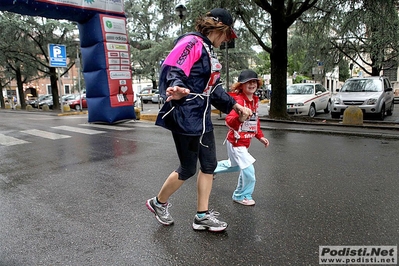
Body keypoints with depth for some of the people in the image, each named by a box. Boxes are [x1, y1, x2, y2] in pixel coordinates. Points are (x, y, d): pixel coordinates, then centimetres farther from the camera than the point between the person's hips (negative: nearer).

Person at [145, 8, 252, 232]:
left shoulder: (209, 51, 18)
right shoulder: (192, 43, -11)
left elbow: (214, 88, 22)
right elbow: (173, 72, -22)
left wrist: (236, 106, 23)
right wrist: (177, 88, -43)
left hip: (202, 118, 10)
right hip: (185, 117, -10)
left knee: (209, 165, 10)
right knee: (188, 169, 1)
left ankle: (202, 216, 24)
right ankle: (159, 203, 28)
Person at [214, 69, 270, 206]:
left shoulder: (255, 100, 5)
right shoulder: (239, 100, -23)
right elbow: (229, 120, -35)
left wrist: (260, 136, 12)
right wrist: (240, 119, -54)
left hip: (245, 142, 9)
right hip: (236, 142, -9)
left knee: (234, 165, 28)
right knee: (248, 170, -6)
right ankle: (242, 196, 17)